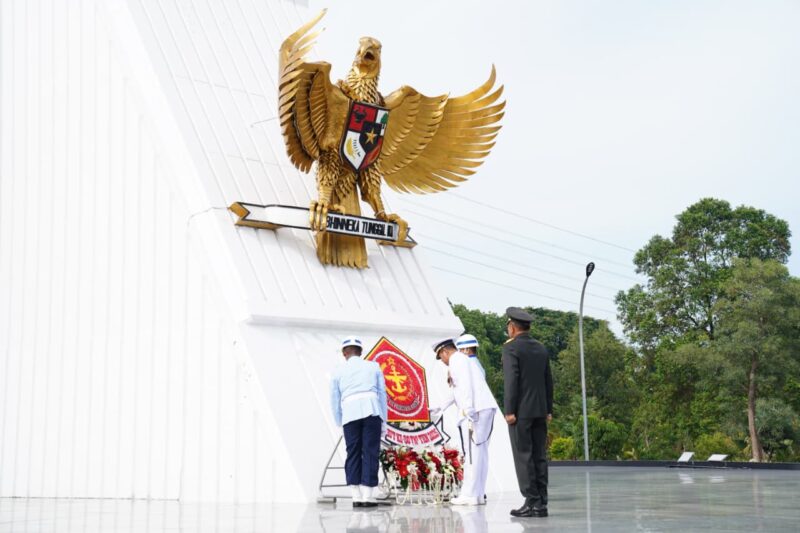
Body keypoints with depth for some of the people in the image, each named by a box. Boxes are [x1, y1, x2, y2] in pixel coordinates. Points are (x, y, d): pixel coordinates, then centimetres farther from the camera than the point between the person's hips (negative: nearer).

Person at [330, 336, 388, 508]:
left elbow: (335, 400, 19)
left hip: (349, 414, 1)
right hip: (372, 411, -1)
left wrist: (339, 423, 27)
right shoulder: (373, 367, 20)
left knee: (353, 453, 6)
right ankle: (368, 496, -3)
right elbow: (382, 395, 17)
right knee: (370, 453, 1)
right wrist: (383, 422, 19)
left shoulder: (338, 371, 20)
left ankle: (356, 496, 3)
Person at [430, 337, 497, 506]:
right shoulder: (466, 360, 28)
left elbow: (466, 385, -16)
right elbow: (457, 390, 36)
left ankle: (470, 495, -8)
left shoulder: (457, 360, -2)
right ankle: (479, 493, 12)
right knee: (480, 453, 10)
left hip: (476, 410, -10)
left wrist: (468, 410, -23)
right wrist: (440, 408, 43)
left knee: (472, 452, -8)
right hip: (486, 409, 10)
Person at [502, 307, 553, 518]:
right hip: (540, 411, 7)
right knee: (539, 456, 7)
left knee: (523, 457, -4)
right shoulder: (541, 349, 12)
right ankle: (541, 503, 7)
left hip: (521, 411, -7)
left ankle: (532, 502, -6)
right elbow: (548, 381, 14)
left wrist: (509, 411, -13)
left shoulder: (511, 348, -8)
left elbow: (511, 380, -15)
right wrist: (548, 410, 18)